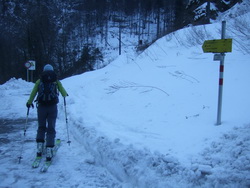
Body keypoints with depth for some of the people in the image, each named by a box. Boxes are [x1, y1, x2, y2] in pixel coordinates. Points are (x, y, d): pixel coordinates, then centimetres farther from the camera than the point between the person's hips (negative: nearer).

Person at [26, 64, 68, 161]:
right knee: (51, 129, 6)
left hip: (41, 107, 1)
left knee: (41, 127, 19)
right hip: (52, 107, -1)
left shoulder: (39, 81, 6)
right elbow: (64, 94, 11)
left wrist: (29, 102, 25)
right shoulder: (56, 81, 6)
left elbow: (33, 93, 8)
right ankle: (49, 151, -1)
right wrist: (65, 94, 35)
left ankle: (39, 148, 13)